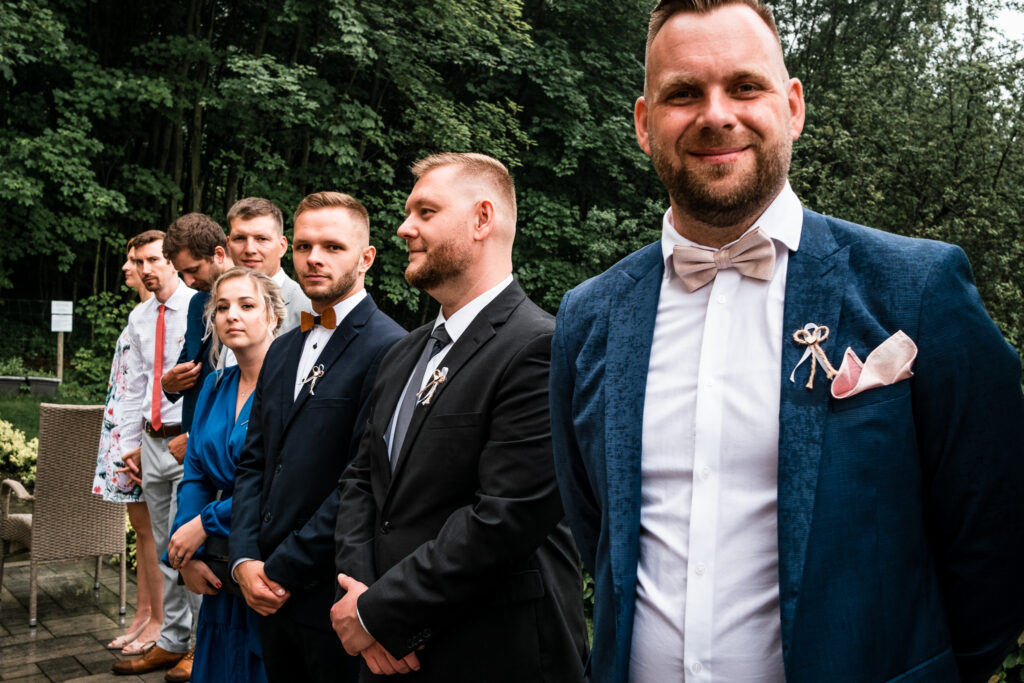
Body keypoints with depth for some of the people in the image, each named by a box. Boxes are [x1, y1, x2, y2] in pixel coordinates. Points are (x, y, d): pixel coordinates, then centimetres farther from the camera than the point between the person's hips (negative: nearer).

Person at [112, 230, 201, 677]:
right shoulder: (139, 318, 12)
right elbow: (135, 386, 17)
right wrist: (130, 442, 14)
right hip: (153, 440, 7)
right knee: (164, 548, 14)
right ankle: (172, 642, 25)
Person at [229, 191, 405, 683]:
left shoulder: (389, 349, -14)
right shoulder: (283, 350, 13)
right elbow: (253, 463, 12)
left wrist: (283, 570, -14)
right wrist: (244, 560, -1)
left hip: (334, 600, -7)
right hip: (273, 595, 7)